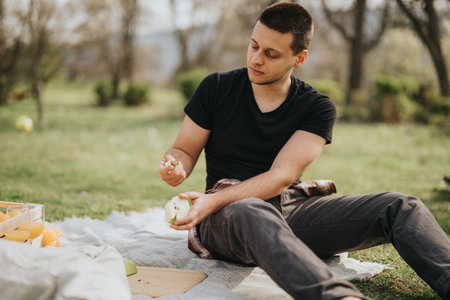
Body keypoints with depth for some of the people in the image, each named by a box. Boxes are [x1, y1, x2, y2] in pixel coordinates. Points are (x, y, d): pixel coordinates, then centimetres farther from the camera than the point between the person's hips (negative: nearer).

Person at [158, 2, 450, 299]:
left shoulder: (318, 108, 2)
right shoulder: (216, 88, 5)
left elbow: (280, 178, -9)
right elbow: (185, 150, 10)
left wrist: (214, 200, -22)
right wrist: (175, 168, -16)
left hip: (291, 208, 3)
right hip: (227, 214, -2)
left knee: (401, 207, -16)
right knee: (251, 213, -42)